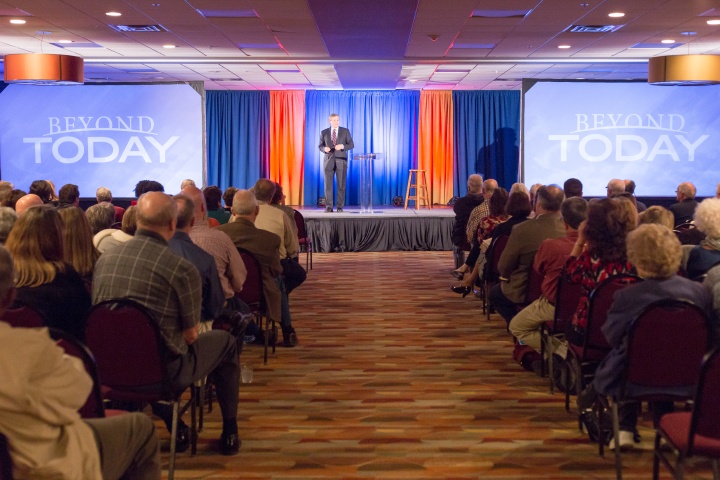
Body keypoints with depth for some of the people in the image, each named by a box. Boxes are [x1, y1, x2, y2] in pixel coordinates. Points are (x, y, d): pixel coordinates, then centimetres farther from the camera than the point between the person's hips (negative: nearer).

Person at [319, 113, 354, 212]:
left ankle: (340, 206, 6)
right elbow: (320, 146, 9)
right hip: (329, 161, 0)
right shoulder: (324, 132, 7)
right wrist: (324, 148, -14)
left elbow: (351, 144, 1)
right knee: (328, 185, -2)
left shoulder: (345, 131, 5)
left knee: (341, 185, 1)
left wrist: (342, 146, -18)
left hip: (341, 161, 0)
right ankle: (328, 206, 2)